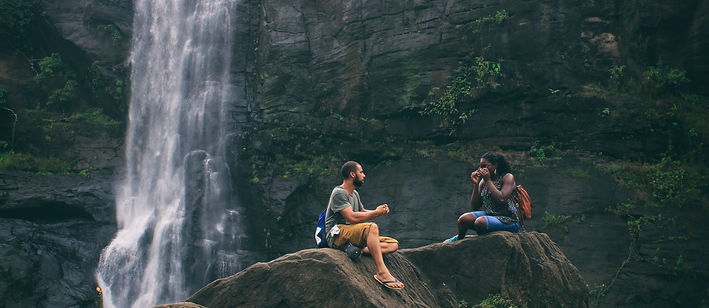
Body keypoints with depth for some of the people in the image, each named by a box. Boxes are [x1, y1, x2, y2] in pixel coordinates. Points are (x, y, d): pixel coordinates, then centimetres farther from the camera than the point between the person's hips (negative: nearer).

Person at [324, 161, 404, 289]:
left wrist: (380, 210, 9)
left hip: (352, 235, 9)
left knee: (394, 244, -5)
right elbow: (352, 217, -20)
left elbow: (363, 212, 30)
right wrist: (376, 212, -10)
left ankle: (361, 249, -27)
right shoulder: (338, 193, -9)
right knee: (372, 227, -36)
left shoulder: (355, 194, 21)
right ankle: (382, 272, -41)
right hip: (337, 235, -9)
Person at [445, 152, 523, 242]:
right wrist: (476, 184, -1)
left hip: (509, 220, -6)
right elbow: (475, 207, 8)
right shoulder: (483, 181, 11)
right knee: (464, 219, -20)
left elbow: (501, 199, -22)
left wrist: (488, 180, -14)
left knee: (480, 222, -31)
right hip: (489, 215, 6)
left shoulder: (508, 177, -4)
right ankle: (460, 238, 9)